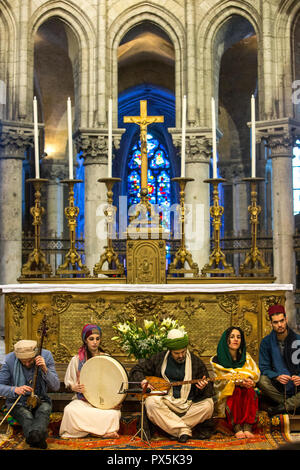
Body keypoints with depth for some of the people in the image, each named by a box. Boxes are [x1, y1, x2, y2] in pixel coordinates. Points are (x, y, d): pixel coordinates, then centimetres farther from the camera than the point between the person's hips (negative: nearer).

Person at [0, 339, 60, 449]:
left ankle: (34, 435, -55)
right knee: (27, 417, -33)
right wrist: (15, 389, -28)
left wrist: (45, 369, -25)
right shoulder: (10, 360, -11)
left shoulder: (46, 356, -9)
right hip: (17, 403, 0)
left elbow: (56, 387, -9)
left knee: (44, 410, -34)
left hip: (40, 400, 0)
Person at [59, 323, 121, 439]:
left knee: (114, 414, -32)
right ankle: (105, 431, -22)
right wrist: (75, 387, -11)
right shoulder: (77, 359, 7)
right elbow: (68, 382, 12)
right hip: (82, 400, 0)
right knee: (70, 411, -33)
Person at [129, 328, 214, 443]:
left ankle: (171, 426, -19)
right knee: (151, 402, -32)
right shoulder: (159, 358, 5)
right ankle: (183, 430, -28)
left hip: (189, 405, 1)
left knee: (208, 405, -27)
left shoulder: (196, 362, 5)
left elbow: (209, 391, 7)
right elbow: (137, 370, 13)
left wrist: (202, 388, -18)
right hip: (166, 402, -1)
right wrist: (142, 380, -8)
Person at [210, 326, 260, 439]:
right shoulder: (217, 360, 2)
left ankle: (247, 427, -35)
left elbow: (256, 373, 1)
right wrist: (239, 382, -24)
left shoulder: (246, 357, 13)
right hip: (227, 395, -2)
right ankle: (236, 427, -35)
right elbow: (220, 381, -8)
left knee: (249, 390, -30)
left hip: (247, 394, 2)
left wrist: (247, 380, -22)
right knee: (237, 391, -33)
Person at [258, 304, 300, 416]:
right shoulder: (266, 342, -1)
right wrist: (277, 377, -24)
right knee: (262, 381, -31)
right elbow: (264, 368, -3)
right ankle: (291, 404, -16)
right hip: (277, 387, 1)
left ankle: (282, 407, -20)